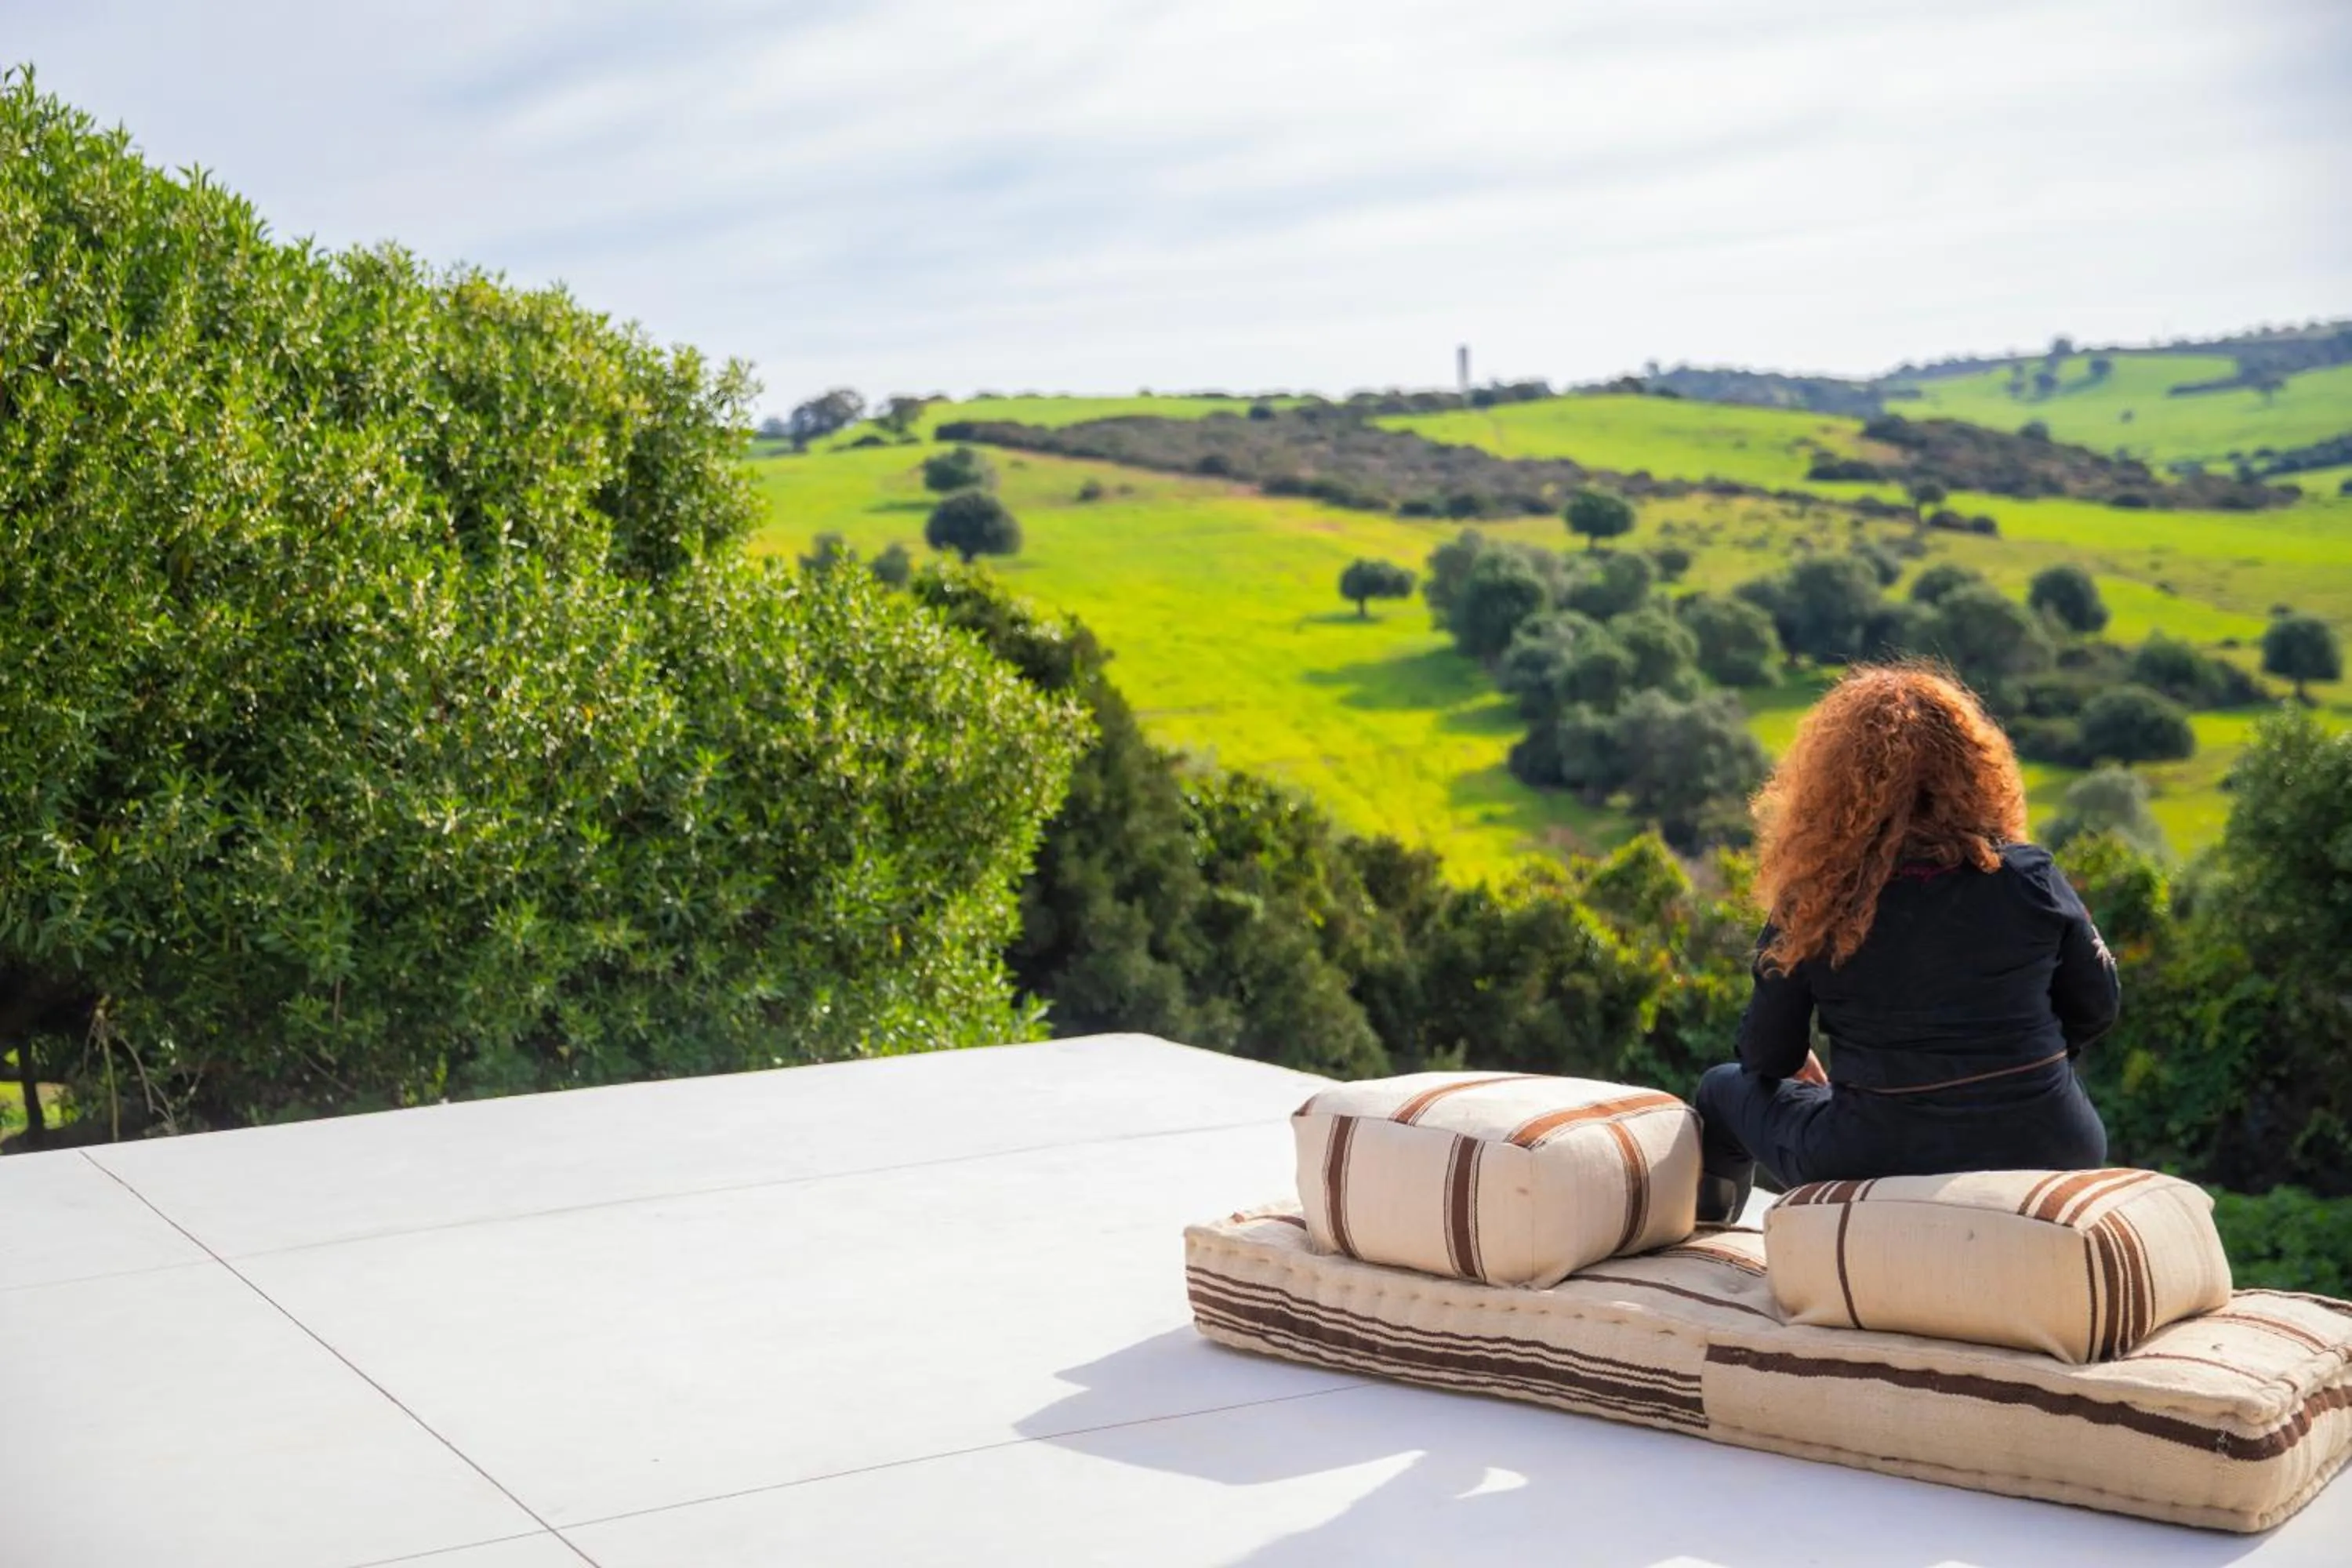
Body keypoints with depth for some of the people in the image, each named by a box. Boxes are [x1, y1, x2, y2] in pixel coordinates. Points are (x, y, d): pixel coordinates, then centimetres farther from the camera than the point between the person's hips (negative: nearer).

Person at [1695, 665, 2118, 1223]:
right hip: (2043, 1153, 2)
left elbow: (1769, 1060, -1)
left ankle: (1704, 1231, 50)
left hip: (1876, 1167, -2)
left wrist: (1800, 1063, 24)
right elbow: (2096, 1006, 5)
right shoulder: (2028, 877, -10)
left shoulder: (1814, 905, -13)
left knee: (1726, 1088, 27)